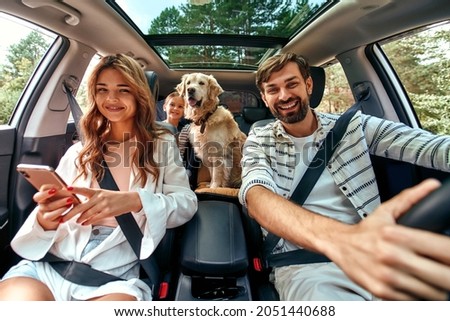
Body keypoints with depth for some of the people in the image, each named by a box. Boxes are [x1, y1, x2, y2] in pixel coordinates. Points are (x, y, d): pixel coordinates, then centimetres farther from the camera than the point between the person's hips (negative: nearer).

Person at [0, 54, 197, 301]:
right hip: (51, 264, 2)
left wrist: (135, 201, -22)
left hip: (118, 273, -2)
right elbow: (47, 218, 10)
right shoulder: (77, 152, 15)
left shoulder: (162, 145, 8)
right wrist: (44, 221, -14)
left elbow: (187, 202, -3)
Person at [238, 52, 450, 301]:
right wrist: (339, 238, -36)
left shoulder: (353, 126, 7)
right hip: (302, 266, -2)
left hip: (373, 257, 3)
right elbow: (255, 196, -18)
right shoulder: (259, 142, 3)